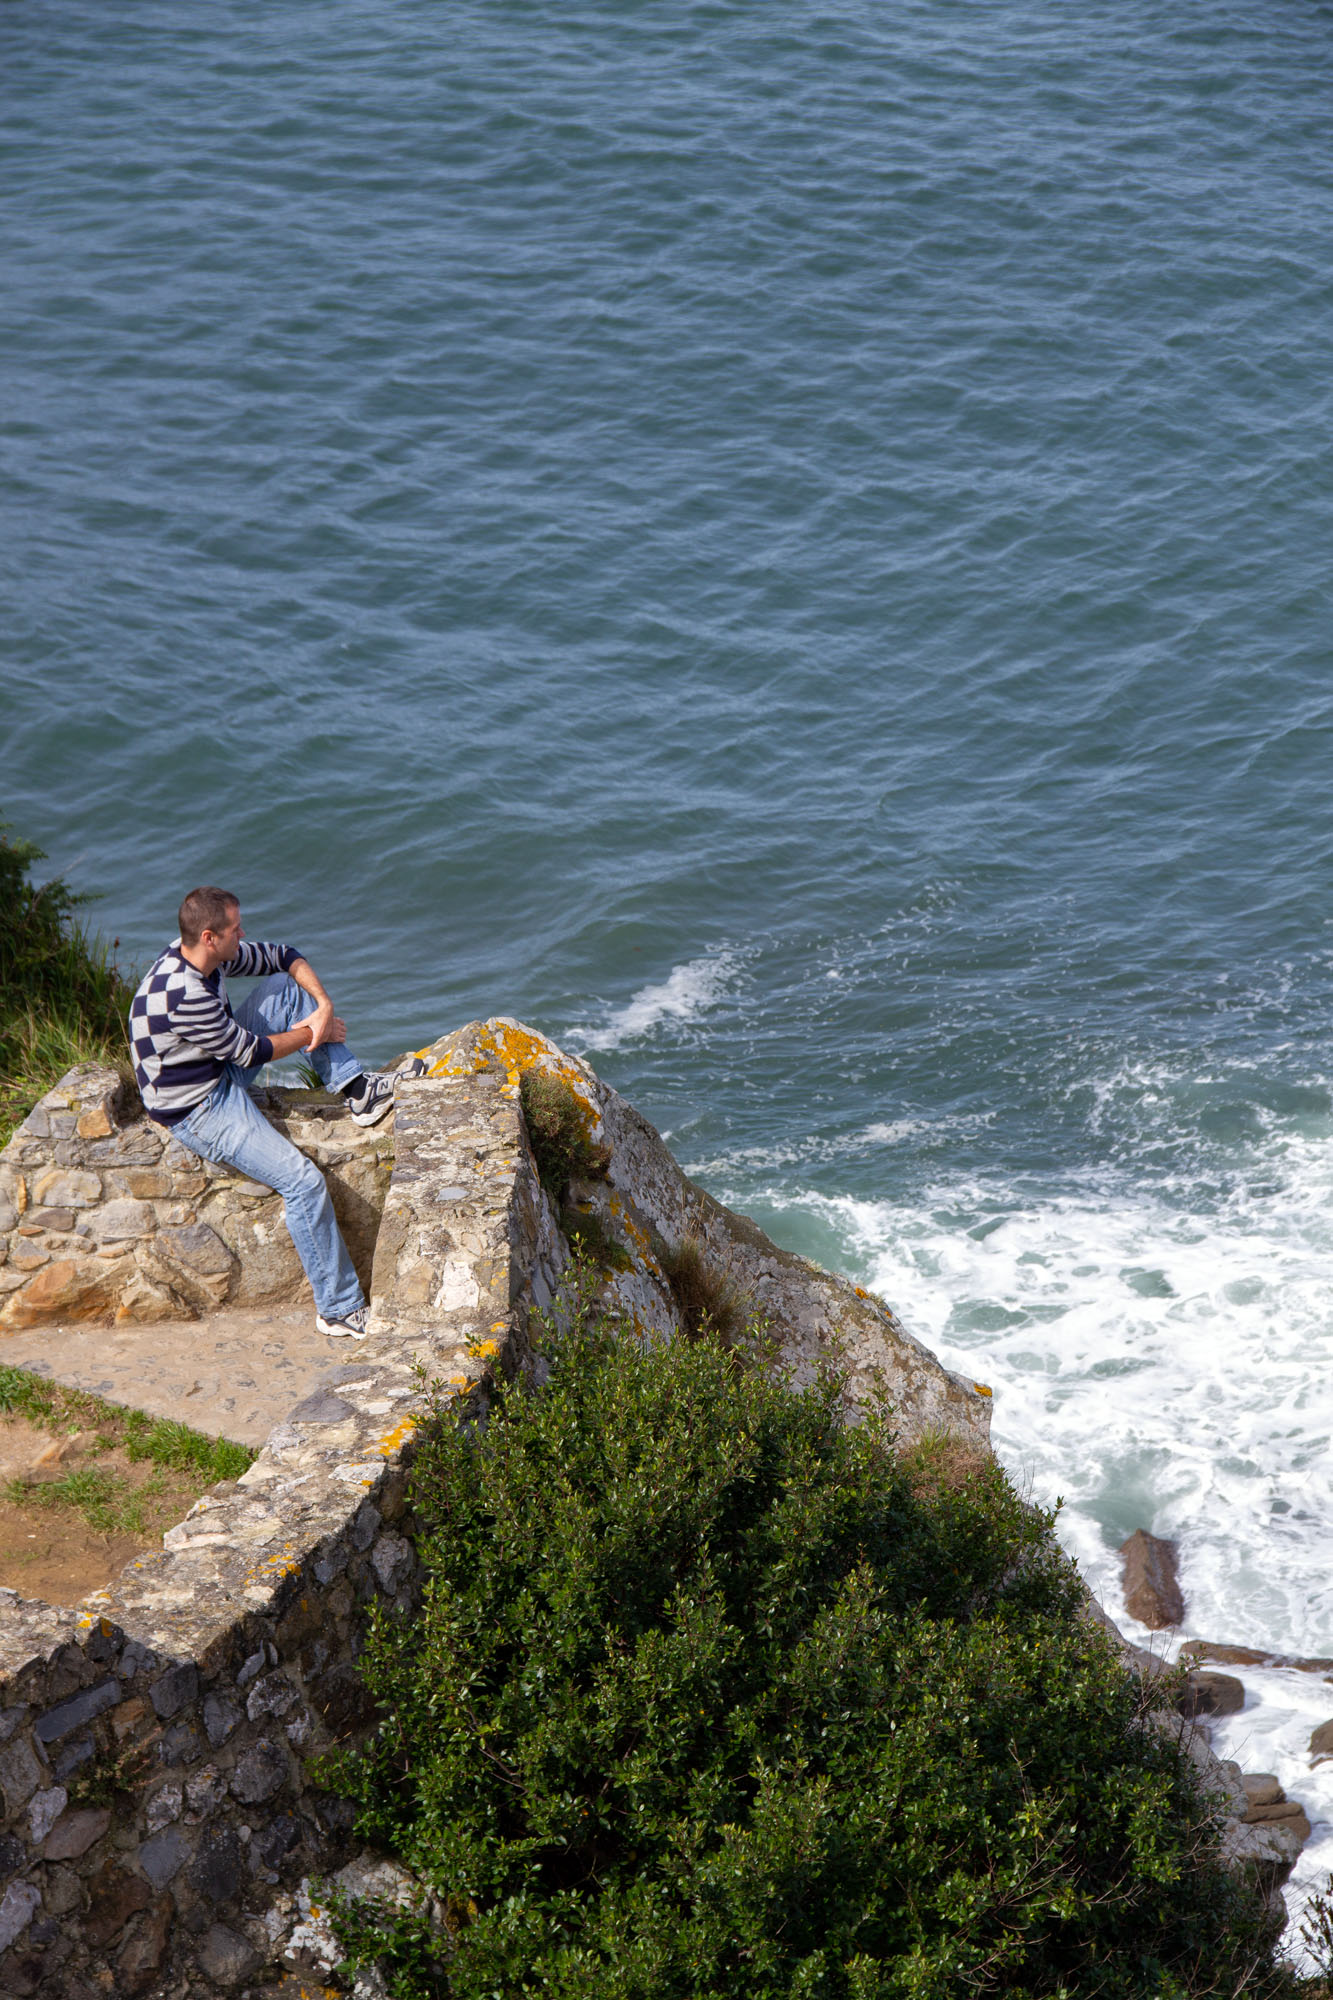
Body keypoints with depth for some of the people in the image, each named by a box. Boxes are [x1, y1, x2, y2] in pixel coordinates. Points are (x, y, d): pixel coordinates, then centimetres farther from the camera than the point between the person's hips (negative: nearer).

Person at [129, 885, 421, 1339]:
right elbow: (251, 1051, -22)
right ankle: (339, 1310, -8)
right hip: (197, 1111, -10)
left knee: (283, 987, 2)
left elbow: (284, 956, 6)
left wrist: (324, 1006, -10)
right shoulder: (182, 996, -33)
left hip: (221, 1071, 10)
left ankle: (357, 1088, 4)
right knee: (303, 1181, -20)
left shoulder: (204, 955, -6)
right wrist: (314, 1033, -7)